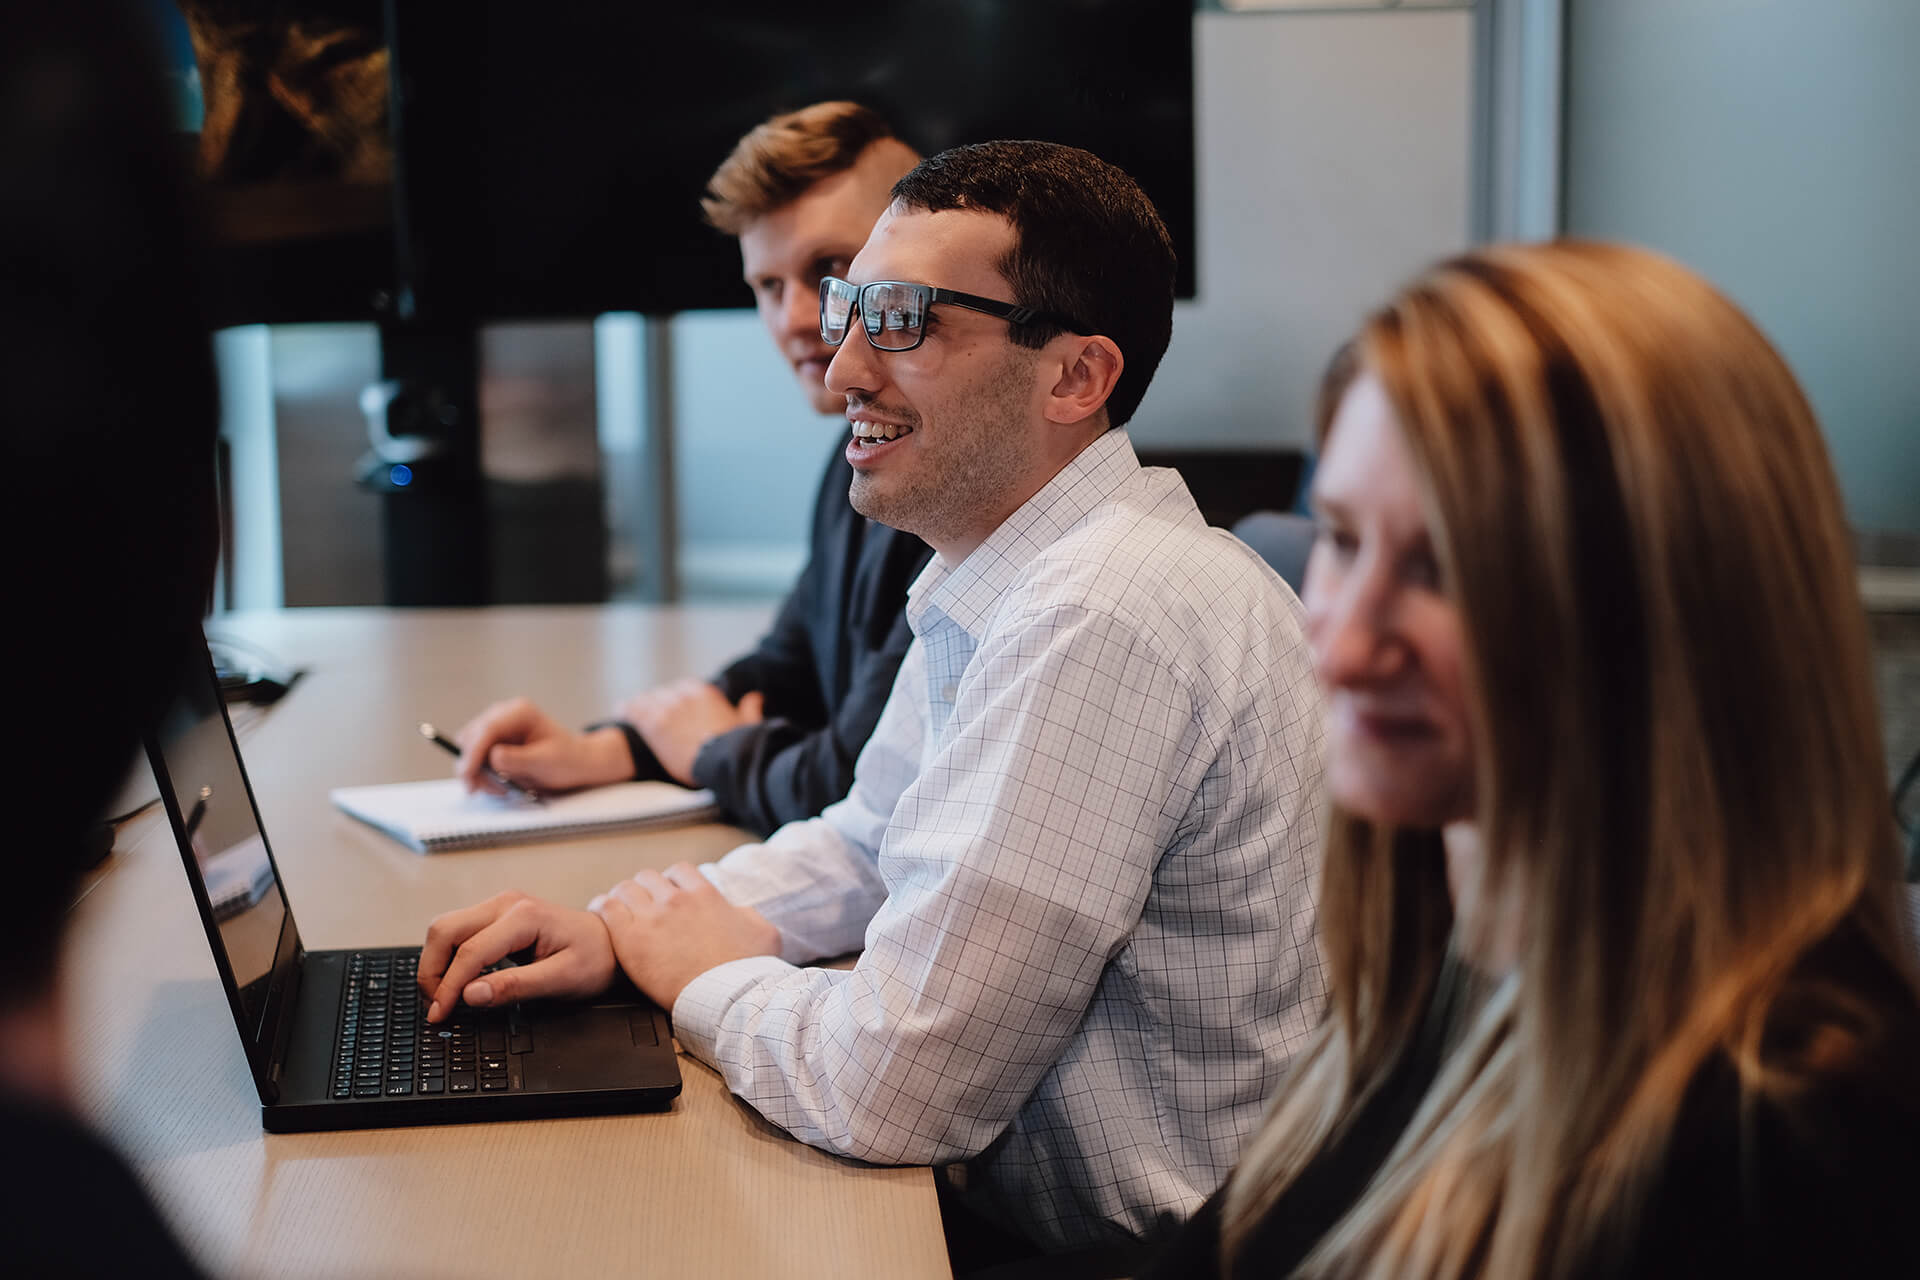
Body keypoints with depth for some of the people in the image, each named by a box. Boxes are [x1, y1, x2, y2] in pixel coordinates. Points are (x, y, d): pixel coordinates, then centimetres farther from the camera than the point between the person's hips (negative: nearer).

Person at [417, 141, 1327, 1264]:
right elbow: (873, 844, 18)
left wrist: (707, 977, -7)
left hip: (1118, 1250, -8)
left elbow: (891, 1093, -28)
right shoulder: (1001, 579, 6)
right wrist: (620, 930, 2)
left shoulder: (1098, 624, -28)